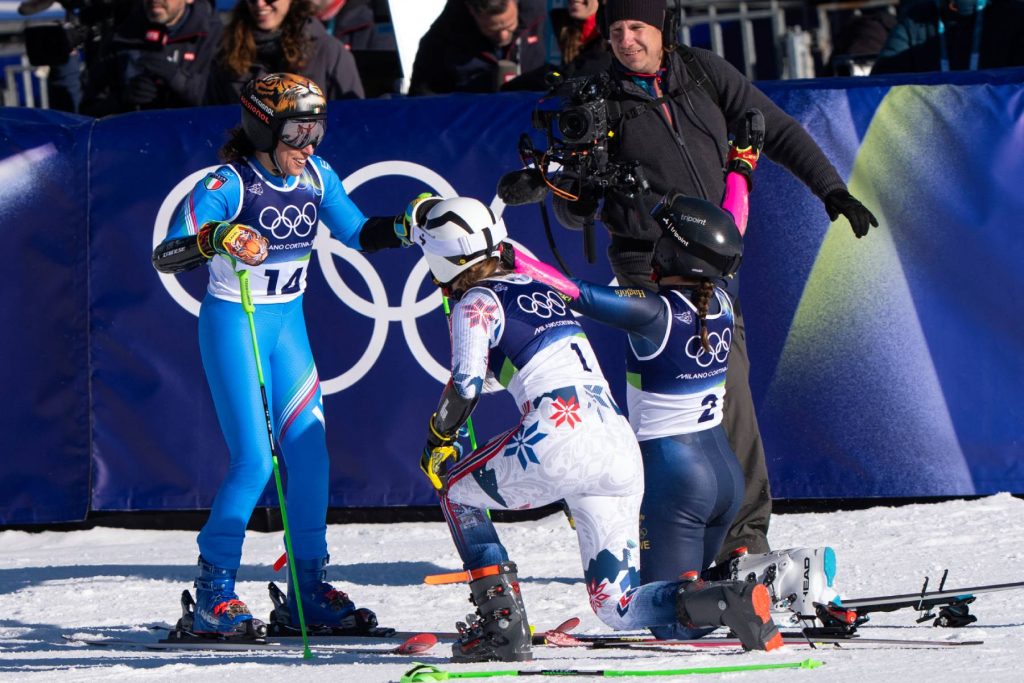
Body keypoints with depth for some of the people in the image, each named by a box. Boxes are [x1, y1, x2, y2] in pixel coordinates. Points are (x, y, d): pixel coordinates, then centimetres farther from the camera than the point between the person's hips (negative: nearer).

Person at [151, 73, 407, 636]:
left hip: (288, 322, 6)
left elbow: (357, 233, 11)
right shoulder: (229, 185, -18)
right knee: (254, 461, -12)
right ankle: (212, 593, -1)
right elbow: (164, 257, -25)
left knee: (309, 452, 0)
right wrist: (215, 239, -43)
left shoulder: (315, 177, 0)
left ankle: (309, 589, 12)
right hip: (233, 325, -6)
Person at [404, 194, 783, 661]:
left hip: (560, 439, -7)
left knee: (453, 488, 23)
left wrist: (437, 440, 9)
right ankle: (734, 601, -16)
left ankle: (501, 622, 8)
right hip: (623, 447, 7)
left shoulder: (476, 302, 3)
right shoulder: (542, 289, 27)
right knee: (618, 610, 10)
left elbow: (466, 385, -6)